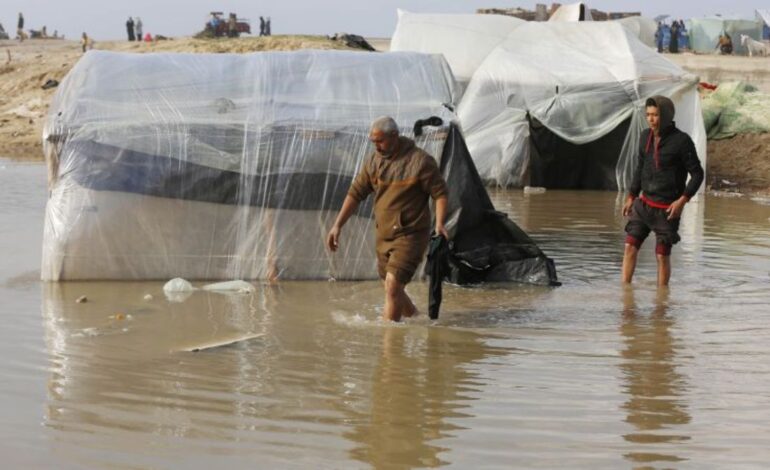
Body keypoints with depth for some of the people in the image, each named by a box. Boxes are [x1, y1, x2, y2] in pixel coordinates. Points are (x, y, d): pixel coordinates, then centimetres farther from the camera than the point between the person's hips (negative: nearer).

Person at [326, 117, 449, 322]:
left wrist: (439, 224, -21)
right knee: (393, 289, 15)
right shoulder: (373, 161, 4)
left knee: (393, 284, -18)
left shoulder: (420, 161, -13)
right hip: (383, 235, 7)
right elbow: (355, 193, 8)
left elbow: (440, 193, -8)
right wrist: (337, 225, 4)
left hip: (410, 234, -7)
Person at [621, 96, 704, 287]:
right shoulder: (646, 137, 4)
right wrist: (631, 196, 16)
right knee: (630, 246, -1)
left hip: (667, 208, -5)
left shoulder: (681, 141, -14)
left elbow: (697, 173, -11)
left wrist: (682, 200, -20)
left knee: (662, 255, 0)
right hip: (644, 203, 5)